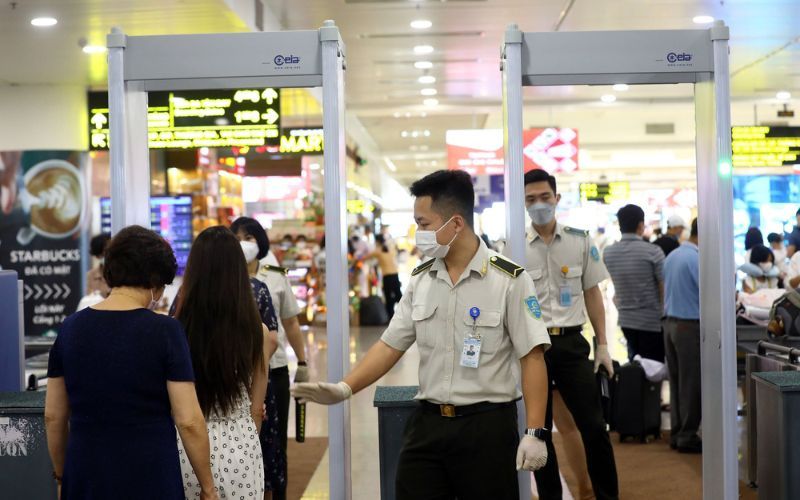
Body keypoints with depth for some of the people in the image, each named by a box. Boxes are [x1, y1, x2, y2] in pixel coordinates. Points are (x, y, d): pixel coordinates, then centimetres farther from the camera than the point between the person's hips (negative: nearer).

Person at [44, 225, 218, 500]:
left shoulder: (71, 328, 1)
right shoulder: (165, 330, -10)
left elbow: (53, 416, 7)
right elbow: (189, 422, -12)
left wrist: (61, 476, 19)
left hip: (86, 477, 4)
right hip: (150, 476, -4)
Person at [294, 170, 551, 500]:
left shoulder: (508, 279, -10)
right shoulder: (420, 280, 6)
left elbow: (531, 355, -10)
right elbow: (390, 345, 9)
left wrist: (536, 432, -14)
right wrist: (345, 389, -3)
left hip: (487, 425, -4)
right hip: (427, 423, 5)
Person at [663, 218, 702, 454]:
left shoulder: (672, 257, 10)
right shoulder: (695, 259, -17)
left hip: (670, 322, 8)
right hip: (690, 326, -8)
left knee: (676, 381, 13)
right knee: (691, 383, 0)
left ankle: (676, 433, 18)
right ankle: (687, 437, 5)